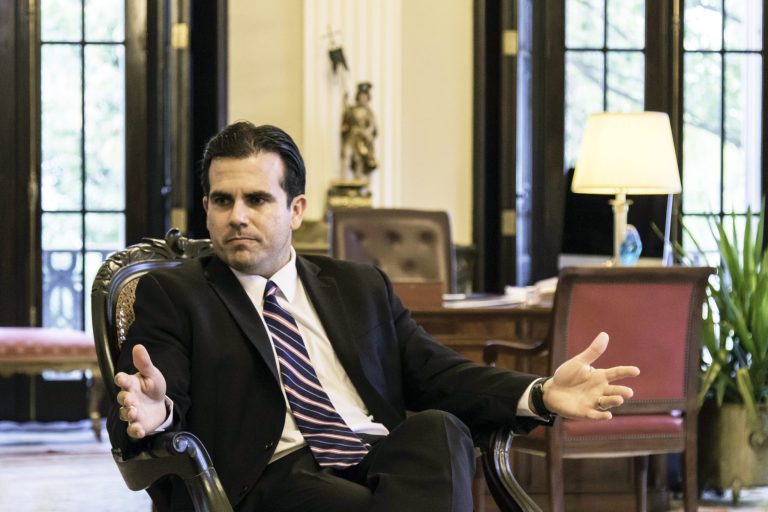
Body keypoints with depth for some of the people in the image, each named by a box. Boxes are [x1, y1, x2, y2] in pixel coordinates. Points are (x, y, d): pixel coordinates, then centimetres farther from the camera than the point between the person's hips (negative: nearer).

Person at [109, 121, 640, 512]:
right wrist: (153, 412, -27)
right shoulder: (172, 294, 14)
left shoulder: (362, 286, 25)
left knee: (438, 427, -30)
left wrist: (541, 394, -4)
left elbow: (438, 374, 16)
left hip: (388, 462, 4)